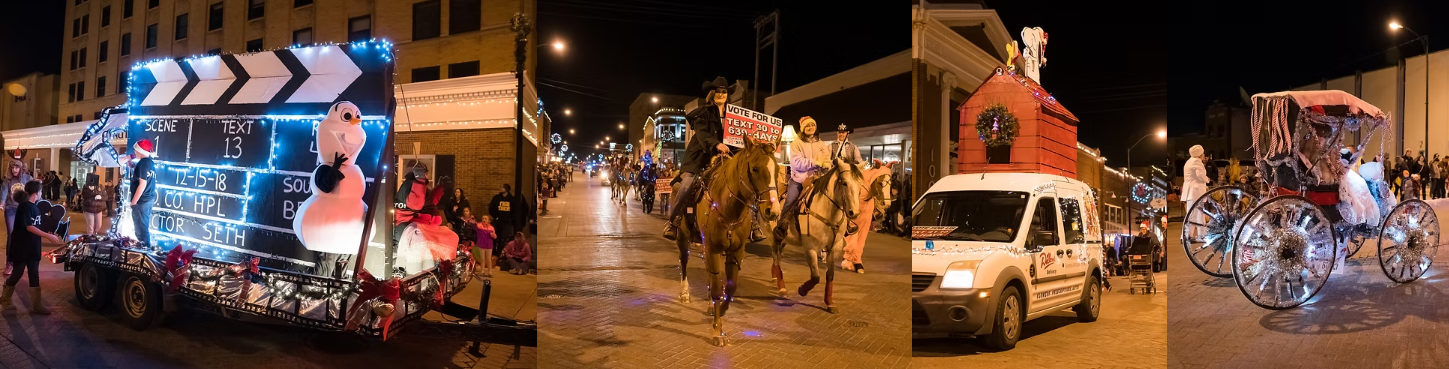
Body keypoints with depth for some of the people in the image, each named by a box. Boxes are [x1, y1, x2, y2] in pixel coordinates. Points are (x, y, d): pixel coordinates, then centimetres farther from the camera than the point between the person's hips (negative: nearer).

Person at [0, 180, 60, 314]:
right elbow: (29, 227, -22)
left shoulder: (34, 207, 9)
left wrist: (48, 236, 5)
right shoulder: (24, 206, -16)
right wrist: (48, 236, -23)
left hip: (32, 247, 7)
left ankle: (36, 305, 7)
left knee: (34, 275, 5)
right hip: (21, 247, -7)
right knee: (17, 274, 5)